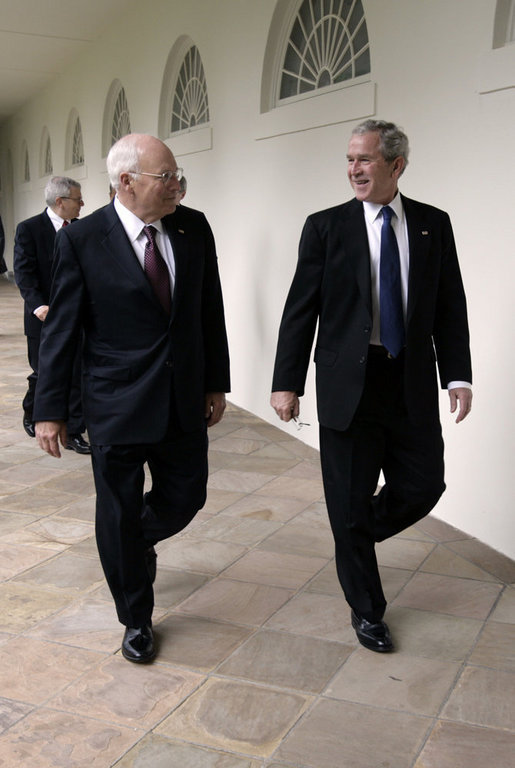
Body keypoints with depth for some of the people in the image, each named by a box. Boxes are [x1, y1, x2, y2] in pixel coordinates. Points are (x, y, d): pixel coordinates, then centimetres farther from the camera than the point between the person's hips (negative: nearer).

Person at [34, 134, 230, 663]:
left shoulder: (194, 228, 0)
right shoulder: (81, 240, -11)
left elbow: (210, 311, 7)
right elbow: (60, 330, -7)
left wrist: (216, 382, 8)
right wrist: (50, 410, -6)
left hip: (184, 399, 4)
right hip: (117, 404, -3)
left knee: (184, 498, 12)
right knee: (119, 514, 8)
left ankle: (139, 540, 47)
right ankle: (136, 619, 29)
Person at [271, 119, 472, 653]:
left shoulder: (433, 225, 5)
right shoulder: (326, 227, -2)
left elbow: (450, 307, 7)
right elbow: (301, 310, -2)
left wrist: (457, 374, -2)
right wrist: (287, 382, -6)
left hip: (412, 387, 3)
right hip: (348, 385, -2)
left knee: (423, 487, 5)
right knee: (350, 503, 5)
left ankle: (358, 534, 37)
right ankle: (366, 611, 26)